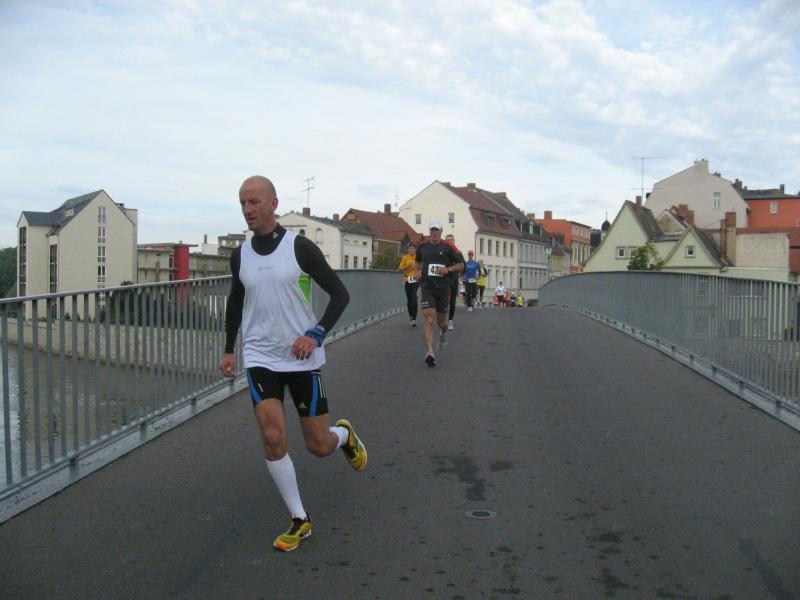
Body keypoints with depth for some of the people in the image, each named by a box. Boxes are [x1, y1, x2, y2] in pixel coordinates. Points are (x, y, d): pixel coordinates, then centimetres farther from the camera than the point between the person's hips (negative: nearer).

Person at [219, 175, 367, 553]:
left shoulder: (299, 247, -9)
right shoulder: (240, 255, 4)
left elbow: (340, 294, -6)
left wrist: (316, 334, -19)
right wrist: (228, 349, 16)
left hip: (302, 359, -2)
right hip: (260, 358, 3)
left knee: (319, 446, 3)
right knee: (273, 437, -12)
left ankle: (344, 434, 42)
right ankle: (299, 521, 5)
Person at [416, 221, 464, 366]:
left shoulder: (448, 247, 1)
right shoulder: (422, 247, 8)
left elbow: (461, 265, 5)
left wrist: (448, 269, -11)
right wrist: (418, 271, 8)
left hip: (443, 287, 0)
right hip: (427, 287, 0)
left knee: (441, 321, 11)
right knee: (428, 319, -16)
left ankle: (443, 334, 49)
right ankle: (430, 353, -20)